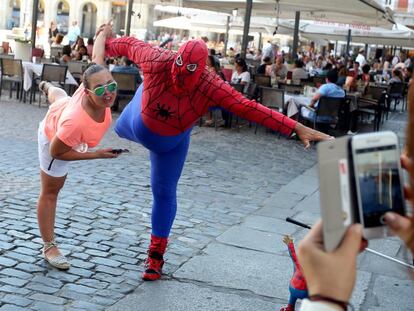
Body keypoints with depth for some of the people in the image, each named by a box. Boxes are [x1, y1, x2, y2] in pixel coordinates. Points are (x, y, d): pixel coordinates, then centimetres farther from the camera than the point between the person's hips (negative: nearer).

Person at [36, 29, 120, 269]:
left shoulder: (95, 85, -39)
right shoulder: (75, 122, -52)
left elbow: (98, 57, -20)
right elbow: (56, 152, -35)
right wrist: (96, 155, -34)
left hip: (62, 109, 7)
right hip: (55, 139, -7)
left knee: (61, 98, 44)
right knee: (51, 192, 6)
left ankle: (48, 88, 83)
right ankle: (49, 247, 20)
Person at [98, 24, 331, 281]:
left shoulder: (211, 87, -40)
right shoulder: (158, 62, -39)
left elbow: (251, 108, -44)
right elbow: (131, 45, -19)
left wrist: (298, 129, -49)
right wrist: (106, 42, 1)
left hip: (170, 143, -1)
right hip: (138, 124, 1)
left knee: (164, 194, 5)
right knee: (121, 129, 36)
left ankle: (156, 255, 20)